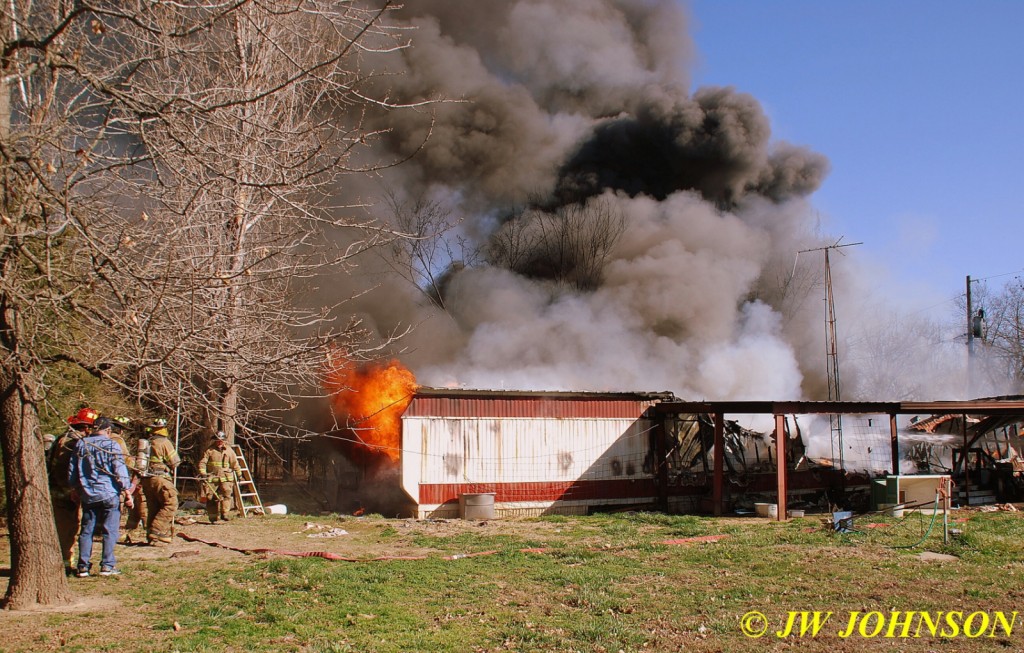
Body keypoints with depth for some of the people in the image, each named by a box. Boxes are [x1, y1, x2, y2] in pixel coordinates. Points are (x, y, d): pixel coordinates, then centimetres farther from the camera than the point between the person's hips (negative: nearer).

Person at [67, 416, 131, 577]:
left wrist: (76, 489, 25)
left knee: (86, 531, 10)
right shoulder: (111, 445, -7)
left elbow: (72, 472, 13)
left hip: (88, 496, 4)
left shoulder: (80, 444, 7)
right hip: (109, 494, -4)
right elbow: (120, 470, -11)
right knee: (110, 530, 1)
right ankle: (107, 565, 0)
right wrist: (126, 491, -5)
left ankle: (83, 566, 10)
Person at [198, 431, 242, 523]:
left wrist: (239, 474, 15)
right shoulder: (210, 450, 5)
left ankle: (224, 514, -13)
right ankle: (213, 517, 12)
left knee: (227, 493, -20)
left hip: (225, 478, 0)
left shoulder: (229, 451, 10)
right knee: (211, 498, 1)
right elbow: (202, 462, 1)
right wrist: (203, 473, -12)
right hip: (212, 478, 0)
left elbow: (235, 463, 15)